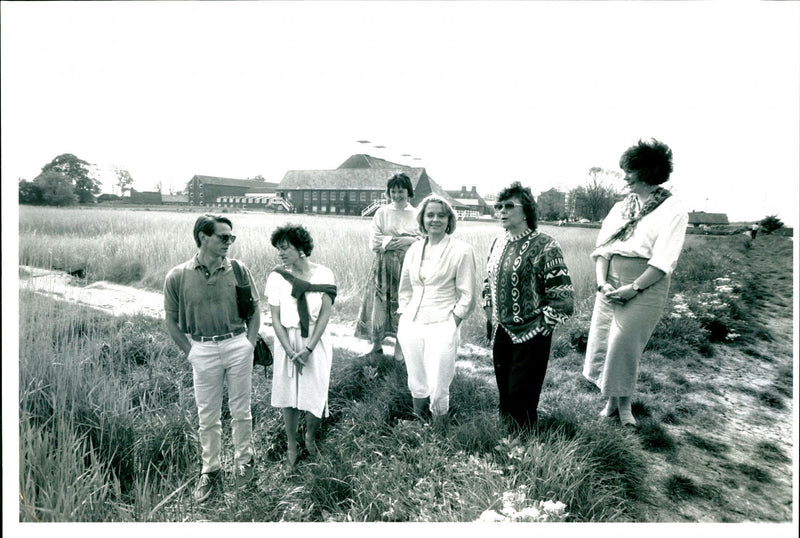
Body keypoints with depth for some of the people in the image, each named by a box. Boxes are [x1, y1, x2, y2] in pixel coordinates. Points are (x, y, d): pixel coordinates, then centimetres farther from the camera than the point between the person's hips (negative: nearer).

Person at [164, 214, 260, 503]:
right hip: (203, 350, 0)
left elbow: (254, 310, 5)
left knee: (241, 411, 14)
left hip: (238, 344, 1)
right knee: (208, 416, 13)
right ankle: (210, 470, 32)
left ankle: (243, 459, 37)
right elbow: (171, 320, 2)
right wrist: (190, 352, -2)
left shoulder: (239, 270, -5)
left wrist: (250, 344, -2)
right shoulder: (178, 276, -7)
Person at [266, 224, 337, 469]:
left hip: (317, 341, 0)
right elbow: (275, 318, -5)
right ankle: (291, 445, 29)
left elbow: (325, 315, -9)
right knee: (289, 394, 9)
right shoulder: (277, 276, -6)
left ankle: (311, 437, 34)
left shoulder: (323, 274, -8)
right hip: (288, 341, 1)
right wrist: (291, 351, -13)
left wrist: (308, 349, -16)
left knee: (316, 395, 5)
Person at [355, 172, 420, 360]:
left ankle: (399, 345, 18)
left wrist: (409, 241, -14)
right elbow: (374, 243, -4)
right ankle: (376, 343, 18)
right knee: (380, 304, 1)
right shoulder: (382, 213, 4)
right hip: (384, 266, 0)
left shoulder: (417, 215, 6)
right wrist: (401, 240, -9)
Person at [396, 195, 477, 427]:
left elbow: (467, 296, -4)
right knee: (416, 384, 15)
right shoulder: (415, 249, 9)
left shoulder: (461, 251, -6)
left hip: (441, 326, -5)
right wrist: (403, 318, 9)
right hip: (411, 325, 5)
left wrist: (451, 325, -7)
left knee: (438, 390, -2)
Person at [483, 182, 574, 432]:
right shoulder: (497, 243, 5)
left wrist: (540, 327, -14)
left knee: (521, 400, 5)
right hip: (499, 334, 6)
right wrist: (490, 316, 11)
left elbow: (563, 298, -16)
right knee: (504, 395, 19)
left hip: (529, 337, -6)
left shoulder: (545, 246, -15)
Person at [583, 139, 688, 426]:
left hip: (644, 289, -5)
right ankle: (610, 400, 26)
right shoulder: (621, 207, 13)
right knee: (600, 342, 5)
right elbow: (602, 247, 6)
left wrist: (633, 288, -18)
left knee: (623, 345, -6)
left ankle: (624, 404, 17)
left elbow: (663, 261, -12)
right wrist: (602, 282, -8)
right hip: (611, 286, 5)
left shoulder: (672, 211, -4)